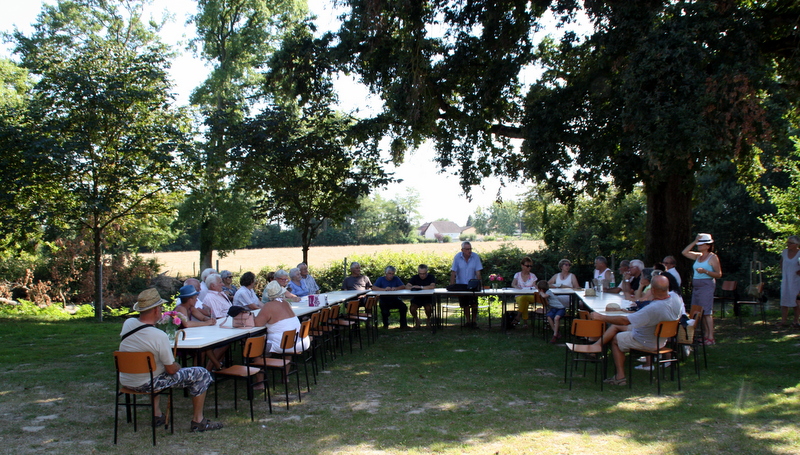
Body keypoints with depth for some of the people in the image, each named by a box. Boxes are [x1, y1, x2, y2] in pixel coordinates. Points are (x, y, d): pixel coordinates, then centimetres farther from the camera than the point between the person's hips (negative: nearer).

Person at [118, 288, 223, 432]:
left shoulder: (128, 323, -8)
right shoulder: (159, 336, -27)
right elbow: (171, 369, -17)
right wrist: (177, 365, 4)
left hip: (125, 381, 8)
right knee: (201, 374, 0)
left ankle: (157, 414, 39)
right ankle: (198, 421, 9)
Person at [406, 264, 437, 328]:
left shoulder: (431, 277, -6)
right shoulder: (415, 277, 2)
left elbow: (432, 286, -25)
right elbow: (407, 286, -10)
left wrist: (420, 287, -25)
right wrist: (413, 288, -32)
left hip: (428, 297, -2)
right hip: (417, 297, 2)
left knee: (428, 308, -31)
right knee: (412, 308, -26)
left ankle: (429, 319, 5)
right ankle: (416, 320, 8)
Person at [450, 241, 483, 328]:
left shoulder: (475, 256, -10)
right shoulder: (457, 257, -10)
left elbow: (478, 272, -10)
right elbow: (453, 272, -9)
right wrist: (452, 286, -14)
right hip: (461, 285, 1)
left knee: (474, 304, -3)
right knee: (465, 305, 8)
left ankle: (474, 321, 12)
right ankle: (468, 321, 22)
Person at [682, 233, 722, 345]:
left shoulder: (713, 257, -5)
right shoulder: (698, 256, 14)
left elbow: (719, 274, -8)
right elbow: (684, 252, 11)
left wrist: (705, 271, -21)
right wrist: (695, 241, 7)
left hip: (707, 285, -7)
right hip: (696, 285, 7)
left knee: (707, 312, -9)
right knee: (700, 312, 6)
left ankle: (711, 338, -9)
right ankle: (706, 335, 10)